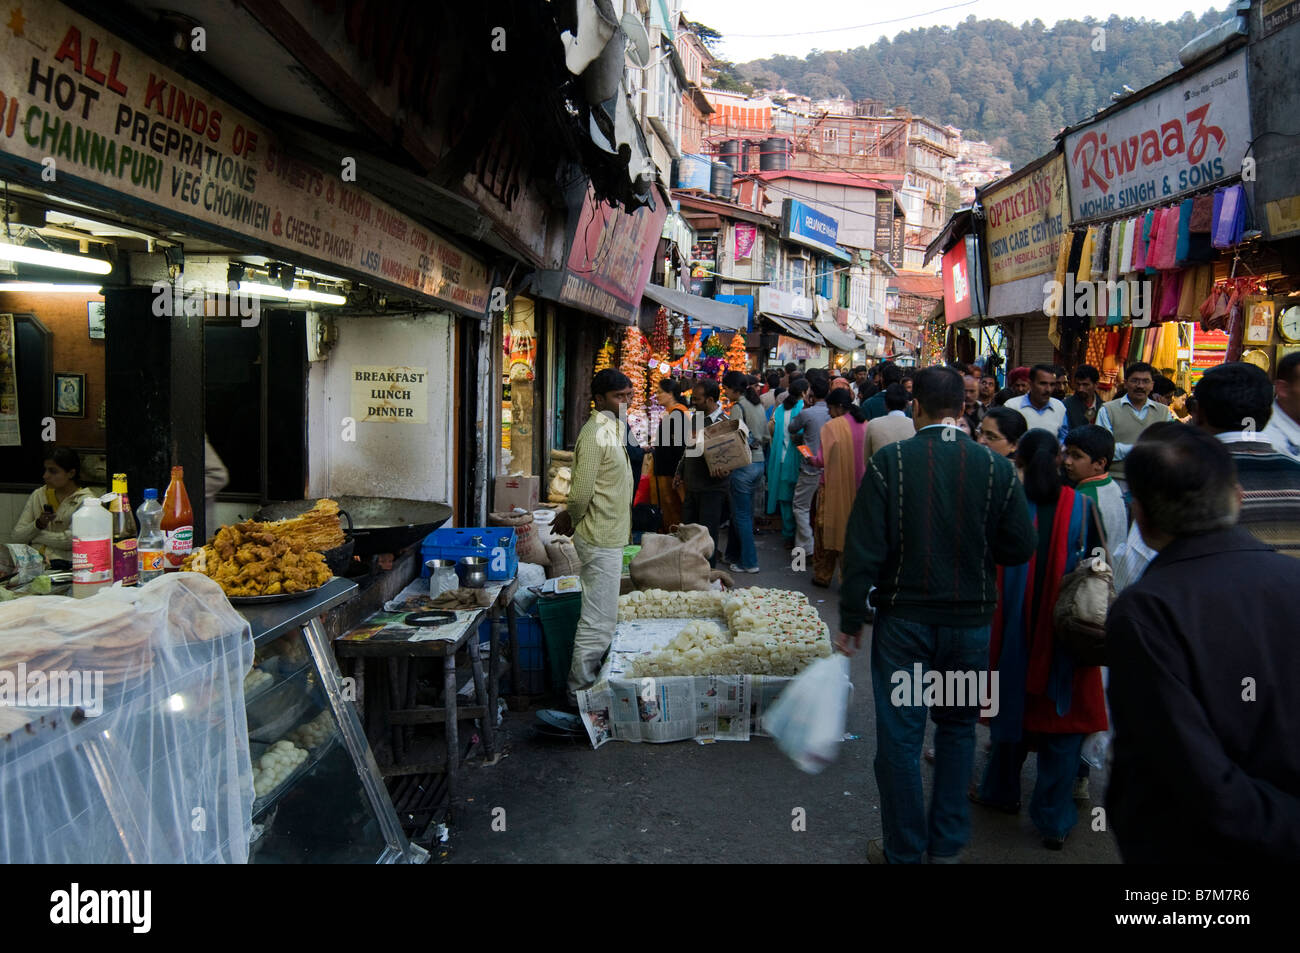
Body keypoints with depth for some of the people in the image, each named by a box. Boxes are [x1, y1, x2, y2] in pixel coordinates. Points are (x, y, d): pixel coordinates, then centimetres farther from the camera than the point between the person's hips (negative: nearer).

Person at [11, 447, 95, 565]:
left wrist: (32, 536, 0)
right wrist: (38, 524, -8)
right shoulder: (38, 495, 16)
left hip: (64, 563, -5)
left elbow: (70, 540, -12)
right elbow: (15, 539, 11)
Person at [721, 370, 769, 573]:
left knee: (741, 514, 0)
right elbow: (766, 438, 16)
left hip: (744, 464, -8)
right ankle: (734, 554, 26)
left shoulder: (738, 407, -13)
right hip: (759, 461, 8)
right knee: (745, 512, 17)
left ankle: (749, 562, 4)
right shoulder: (758, 406, 12)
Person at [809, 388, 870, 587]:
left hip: (835, 486, -5)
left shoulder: (832, 426, -14)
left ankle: (822, 576, 17)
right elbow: (869, 457, 9)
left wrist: (812, 460, 6)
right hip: (859, 486, 5)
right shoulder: (865, 425, 2)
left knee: (828, 529, 9)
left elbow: (824, 459, -15)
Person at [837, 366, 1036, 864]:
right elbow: (1020, 547, -1)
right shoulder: (997, 468, -7)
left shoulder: (890, 462, -12)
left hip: (904, 619, -2)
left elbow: (864, 549, -12)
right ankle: (947, 844, 28)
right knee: (958, 728, 19)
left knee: (899, 736, 8)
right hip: (971, 620, 3)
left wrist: (850, 620, -3)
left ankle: (904, 850, 20)